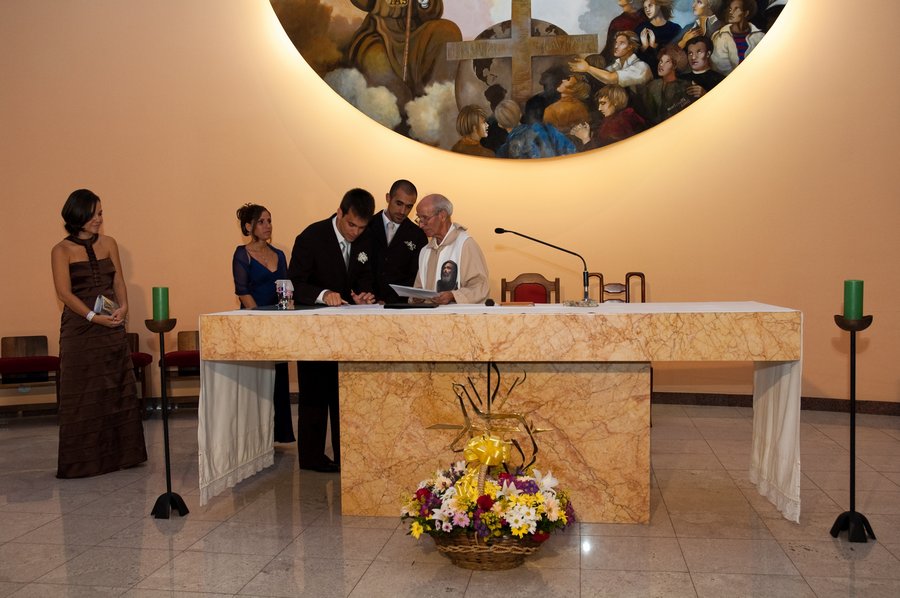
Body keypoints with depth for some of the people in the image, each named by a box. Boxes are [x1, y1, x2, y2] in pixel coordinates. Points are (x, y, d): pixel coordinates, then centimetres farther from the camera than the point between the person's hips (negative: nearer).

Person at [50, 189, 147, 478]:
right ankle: (83, 459, 9)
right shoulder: (62, 250, -2)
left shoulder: (108, 243, 11)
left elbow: (118, 281, 9)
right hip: (79, 328, -4)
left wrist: (123, 307, -10)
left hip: (112, 326, 4)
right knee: (83, 393, 0)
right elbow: (65, 292, -10)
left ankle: (118, 453, 16)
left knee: (117, 389, 6)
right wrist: (94, 317, -19)